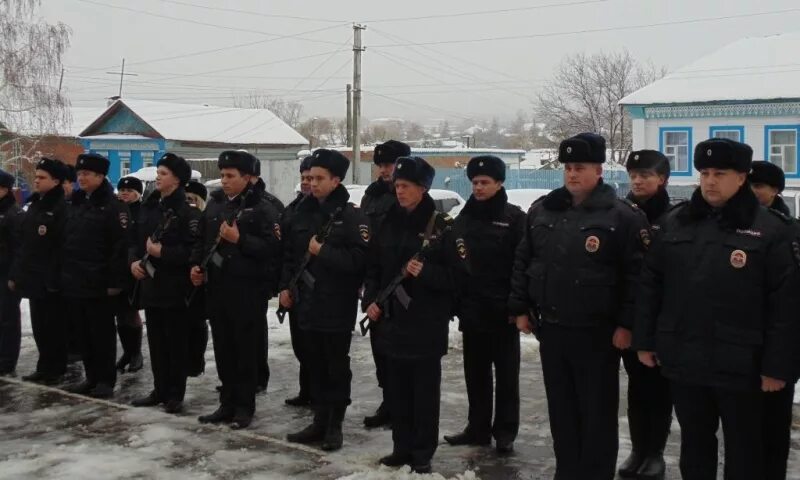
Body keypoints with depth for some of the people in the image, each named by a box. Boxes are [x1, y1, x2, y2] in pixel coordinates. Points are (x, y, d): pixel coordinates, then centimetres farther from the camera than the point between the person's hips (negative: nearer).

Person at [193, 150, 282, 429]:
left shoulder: (261, 208, -7)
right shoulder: (214, 204, 13)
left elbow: (273, 247, -16)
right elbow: (202, 240, 22)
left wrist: (239, 239, -21)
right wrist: (196, 265, 6)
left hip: (247, 290, -6)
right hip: (216, 287, 7)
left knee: (245, 349, 1)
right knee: (223, 348, 12)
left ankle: (245, 406, 11)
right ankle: (227, 403, 22)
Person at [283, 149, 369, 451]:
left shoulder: (351, 216, -9)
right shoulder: (302, 214, 11)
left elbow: (359, 259, -19)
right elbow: (290, 254, 16)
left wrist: (323, 252, -19)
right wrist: (286, 287, 7)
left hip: (337, 305, -6)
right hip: (307, 302, 6)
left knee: (337, 366, 5)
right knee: (314, 365, 13)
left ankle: (335, 425, 16)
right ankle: (319, 421, 23)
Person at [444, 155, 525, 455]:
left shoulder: (514, 218, -5)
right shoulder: (464, 218, 10)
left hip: (502, 310, -5)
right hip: (472, 309, 5)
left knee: (505, 373, 6)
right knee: (475, 372, 12)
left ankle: (505, 432, 16)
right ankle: (478, 428, 23)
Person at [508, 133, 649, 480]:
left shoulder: (623, 216, -10)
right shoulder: (542, 211, 7)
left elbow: (637, 275, -12)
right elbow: (522, 263, 13)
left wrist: (626, 324, -14)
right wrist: (520, 308, 9)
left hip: (597, 334, -5)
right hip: (550, 329, 5)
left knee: (597, 414, 6)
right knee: (561, 410, 16)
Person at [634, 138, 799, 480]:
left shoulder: (771, 230, -7)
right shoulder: (674, 223, 5)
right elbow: (650, 286, 8)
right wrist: (645, 341, 5)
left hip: (739, 365, -3)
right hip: (682, 359, 4)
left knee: (743, 448, 11)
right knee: (694, 441, 18)